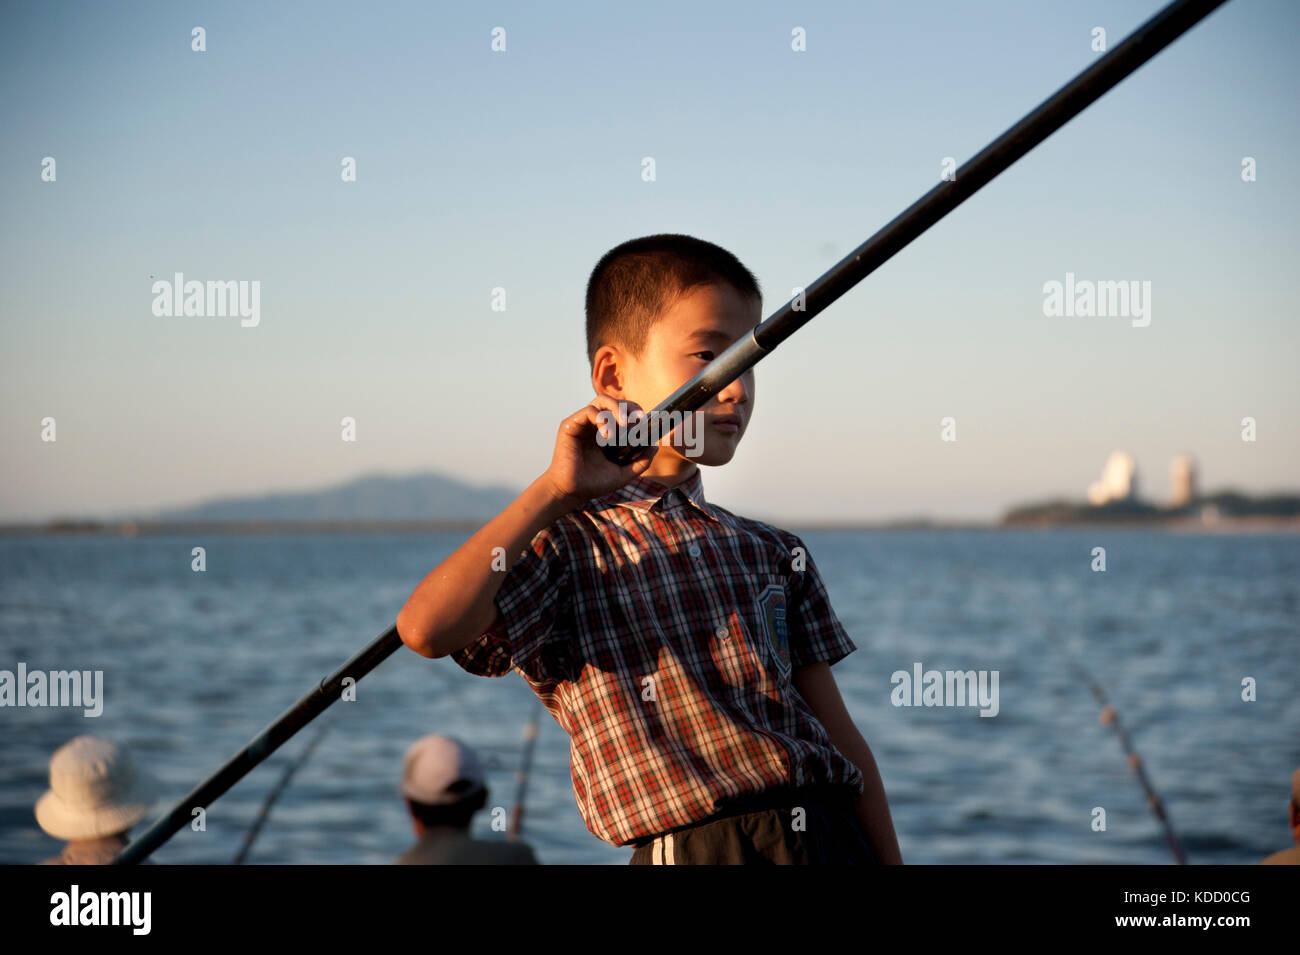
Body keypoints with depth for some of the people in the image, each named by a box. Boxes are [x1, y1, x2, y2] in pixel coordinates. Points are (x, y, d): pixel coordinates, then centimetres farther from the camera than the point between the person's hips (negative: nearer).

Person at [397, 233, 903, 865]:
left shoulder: (776, 555, 16)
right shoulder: (571, 550, -1)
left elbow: (842, 740, 16)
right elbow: (426, 630, -19)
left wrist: (889, 859, 10)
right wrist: (555, 493, -14)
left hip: (832, 837, 4)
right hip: (691, 848, -4)